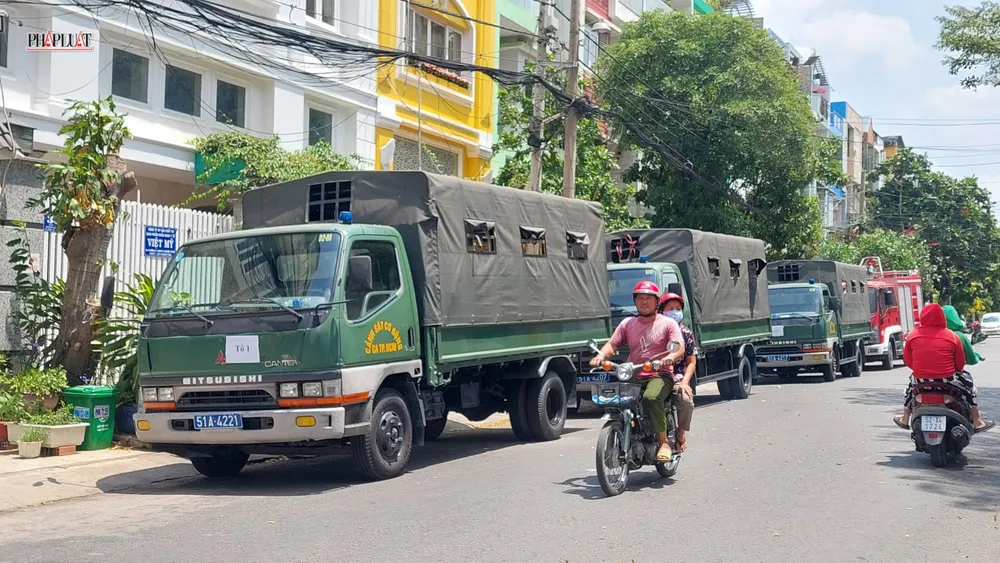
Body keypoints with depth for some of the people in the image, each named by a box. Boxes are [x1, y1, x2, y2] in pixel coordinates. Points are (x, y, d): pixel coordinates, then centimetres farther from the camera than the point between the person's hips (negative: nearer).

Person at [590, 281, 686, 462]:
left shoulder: (668, 323, 8)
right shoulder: (627, 324, 19)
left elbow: (680, 347, -5)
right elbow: (612, 344, 9)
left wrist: (670, 357, -29)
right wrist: (601, 355, -14)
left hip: (659, 375, -4)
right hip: (632, 377, 4)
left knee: (651, 398, -36)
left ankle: (663, 442, -23)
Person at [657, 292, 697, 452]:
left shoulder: (686, 334, 10)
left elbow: (691, 362, 8)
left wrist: (684, 382, -8)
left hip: (677, 379, 0)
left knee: (686, 399, -30)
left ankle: (681, 431, -2)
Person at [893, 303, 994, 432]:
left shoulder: (912, 335, -2)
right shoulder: (952, 336, -5)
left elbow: (907, 360, 6)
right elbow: (960, 363, 1)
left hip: (920, 380, 2)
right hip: (947, 381, -1)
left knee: (911, 383, 34)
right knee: (967, 381, 26)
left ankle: (905, 419, 41)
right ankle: (977, 422, 26)